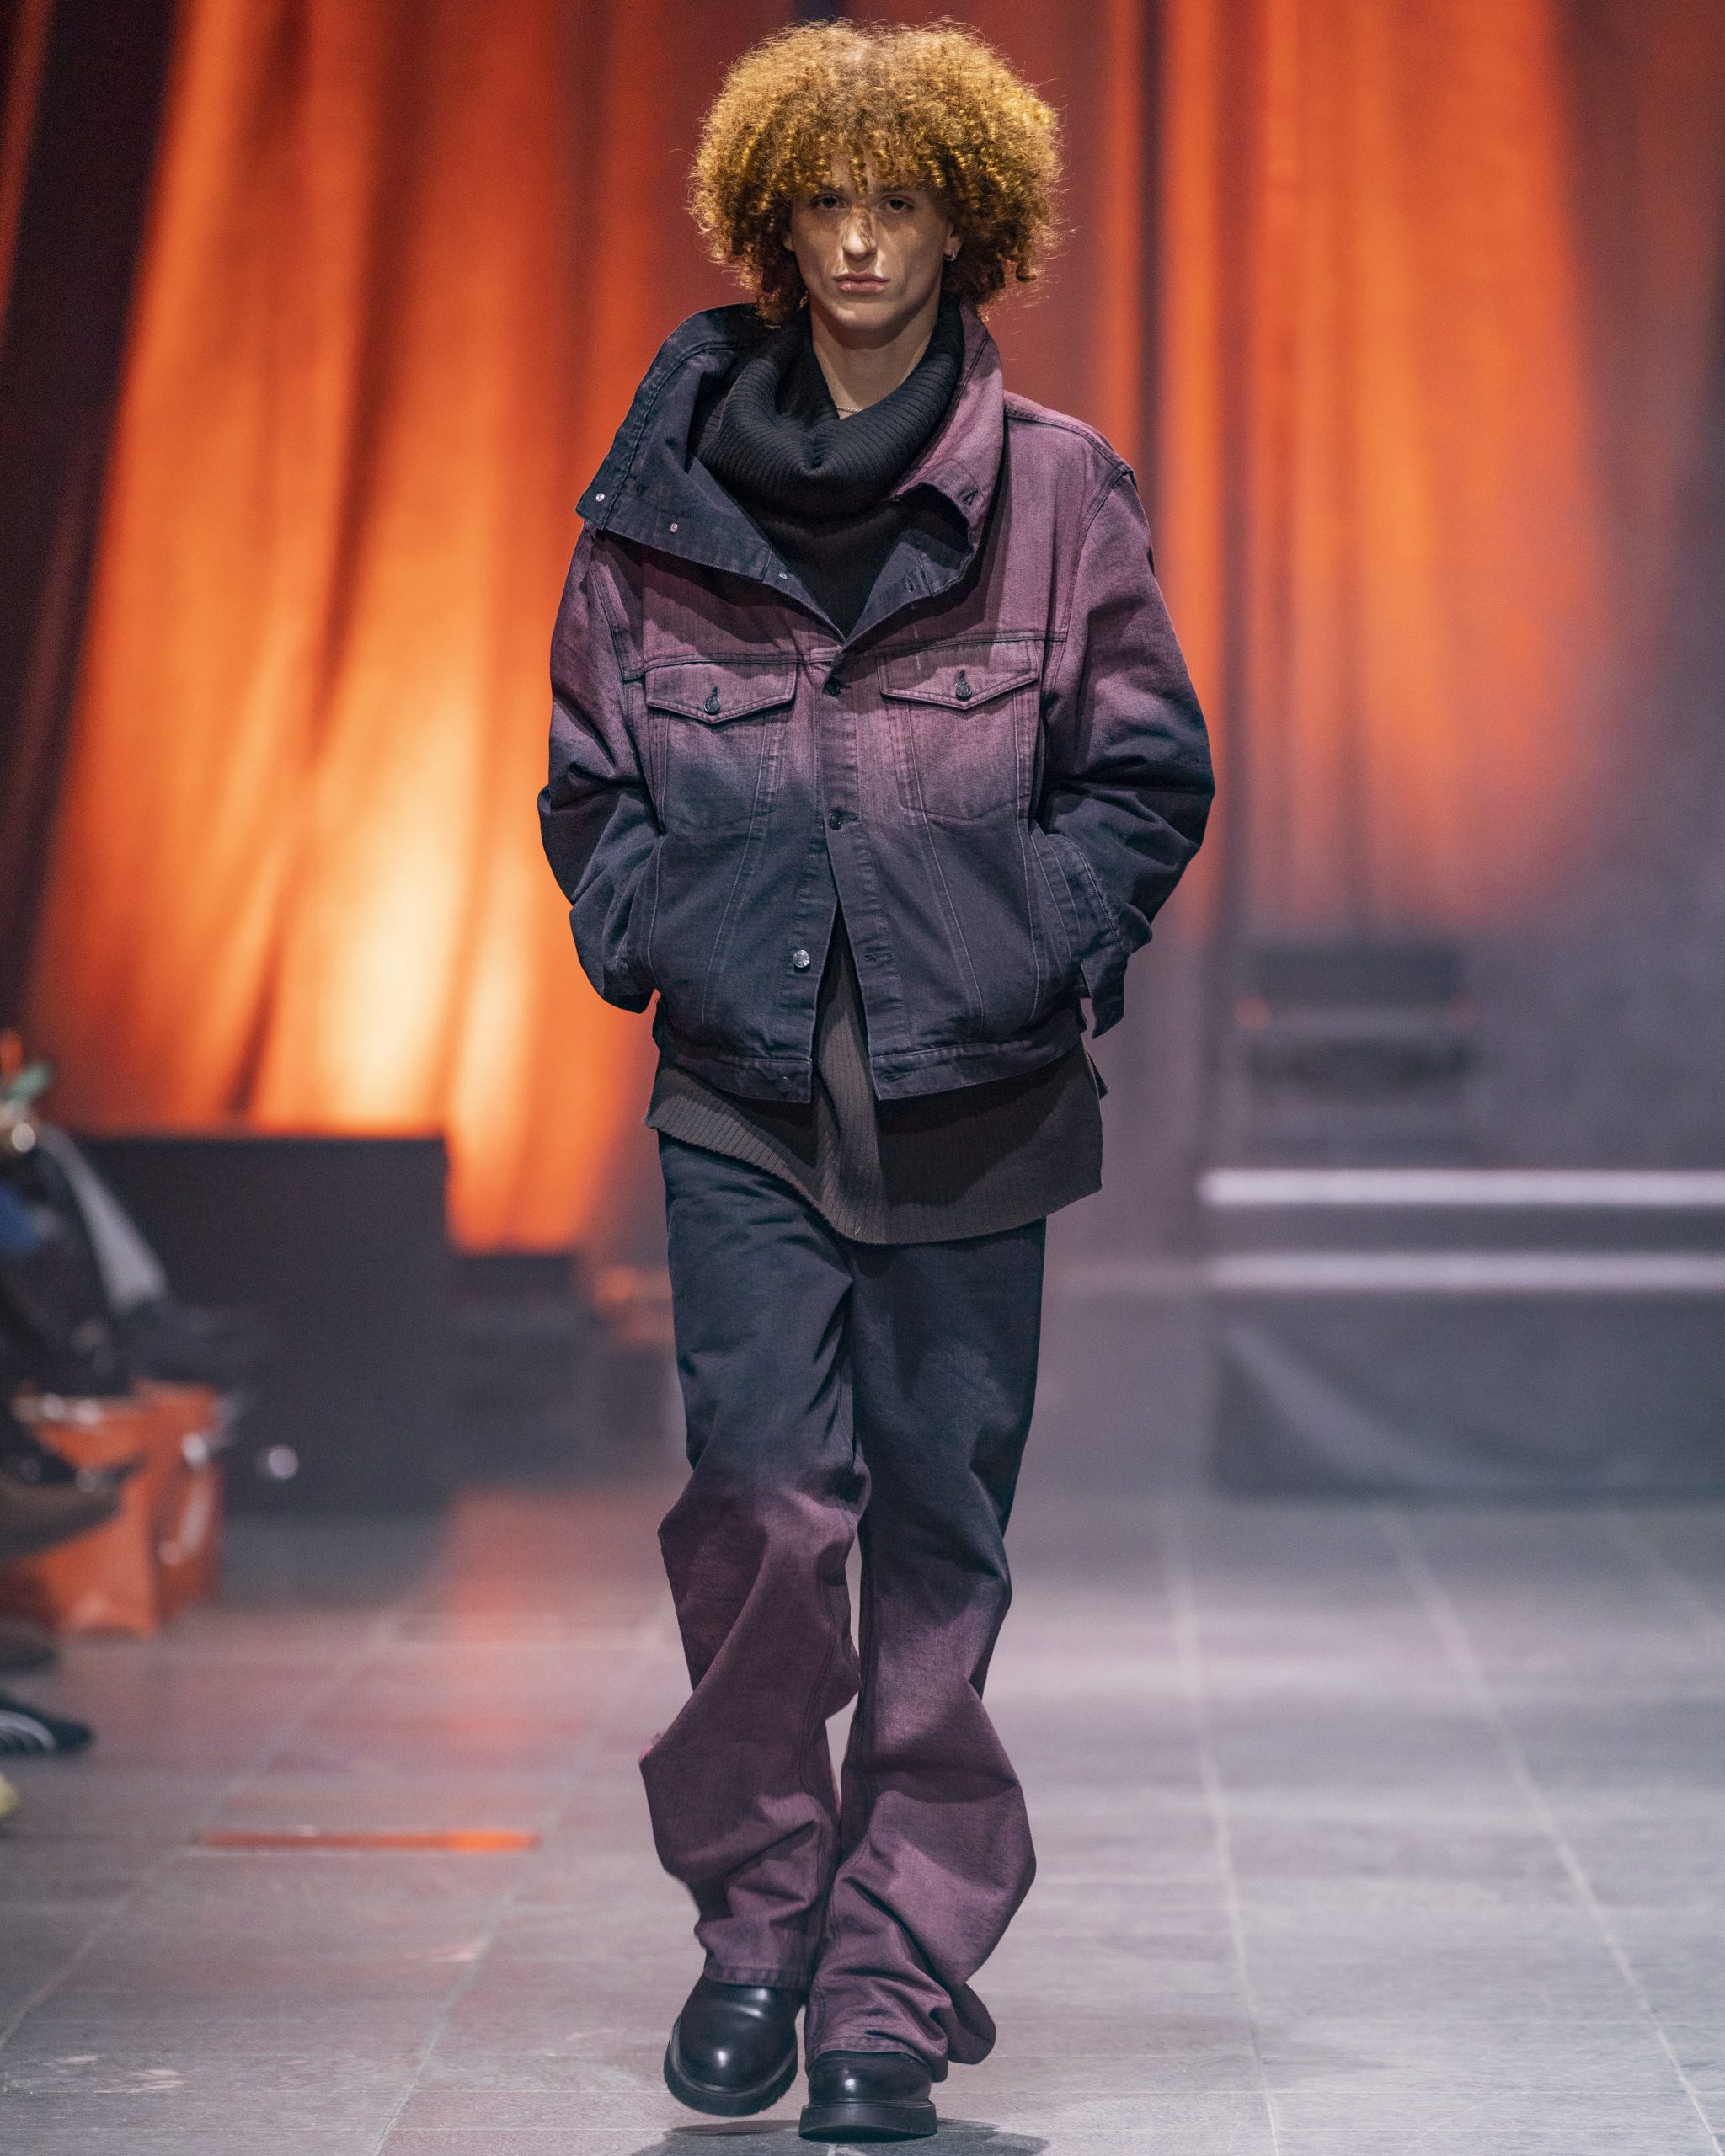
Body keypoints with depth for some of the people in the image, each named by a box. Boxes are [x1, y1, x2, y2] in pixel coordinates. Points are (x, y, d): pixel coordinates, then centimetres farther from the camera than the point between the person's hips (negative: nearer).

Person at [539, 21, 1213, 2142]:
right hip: (746, 1085, 1)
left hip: (970, 1089, 0)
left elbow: (1149, 775, 6)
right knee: (765, 1491, -10)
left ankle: (894, 1984, 10)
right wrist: (652, 915, -1)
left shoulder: (1056, 492, 4)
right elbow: (588, 772, 15)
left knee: (936, 1529, 1)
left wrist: (1040, 928, -8)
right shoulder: (667, 498, 7)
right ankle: (755, 1915, 10)